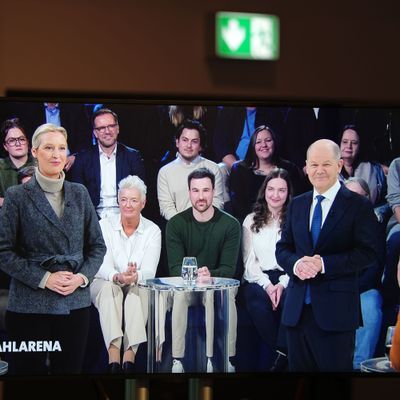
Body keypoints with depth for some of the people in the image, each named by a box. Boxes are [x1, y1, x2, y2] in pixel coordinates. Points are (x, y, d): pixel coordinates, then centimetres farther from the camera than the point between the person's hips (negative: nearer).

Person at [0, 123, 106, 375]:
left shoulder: (79, 194, 9)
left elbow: (97, 245, 12)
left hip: (76, 302, 3)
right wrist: (43, 278, -13)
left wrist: (83, 277, -5)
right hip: (30, 304, -3)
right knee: (31, 370, 3)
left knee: (70, 369, 6)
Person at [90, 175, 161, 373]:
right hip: (104, 284, 0)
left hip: (138, 288, 0)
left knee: (139, 289, -33)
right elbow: (102, 265, -14)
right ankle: (113, 358, -47)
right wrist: (118, 277, -38)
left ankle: (130, 355, -44)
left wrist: (135, 277, -37)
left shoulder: (152, 230, -1)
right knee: (109, 288, -34)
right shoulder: (104, 225, -2)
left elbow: (149, 271, -12)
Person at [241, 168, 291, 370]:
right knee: (259, 302, -34)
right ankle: (281, 354, -19)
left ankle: (280, 355, -23)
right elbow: (250, 261, 8)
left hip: (287, 278, -1)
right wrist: (267, 284, -9)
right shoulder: (251, 220, 14)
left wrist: (282, 284, -13)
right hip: (258, 279, 1)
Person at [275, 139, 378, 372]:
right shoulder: (297, 205, 13)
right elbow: (282, 248, 13)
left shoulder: (358, 206, -4)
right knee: (299, 368, 11)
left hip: (336, 309, -5)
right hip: (297, 308, 5)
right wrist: (295, 264, -10)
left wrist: (323, 264, -19)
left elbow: (368, 253, -11)